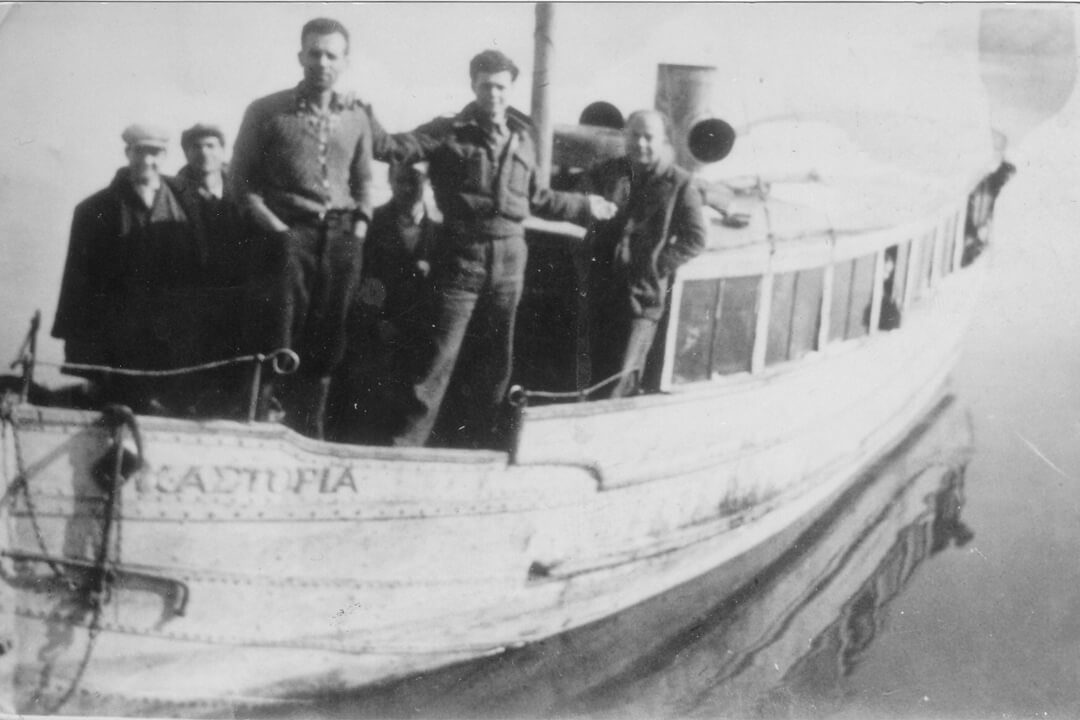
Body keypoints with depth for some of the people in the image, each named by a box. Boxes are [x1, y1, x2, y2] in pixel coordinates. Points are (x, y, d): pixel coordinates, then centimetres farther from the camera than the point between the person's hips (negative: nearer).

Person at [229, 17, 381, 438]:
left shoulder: (357, 117, 13)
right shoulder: (266, 112, 2)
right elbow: (242, 178, 3)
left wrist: (361, 221, 8)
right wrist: (269, 223, -7)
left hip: (342, 238, 4)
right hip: (288, 234, -4)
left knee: (325, 345, 6)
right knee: (274, 344, -8)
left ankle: (307, 436, 17)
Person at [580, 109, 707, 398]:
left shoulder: (680, 184, -3)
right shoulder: (608, 173, 8)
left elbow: (695, 239, -4)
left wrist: (658, 265, -11)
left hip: (643, 293, -4)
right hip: (602, 290, 4)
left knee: (622, 379, -8)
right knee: (599, 372, 12)